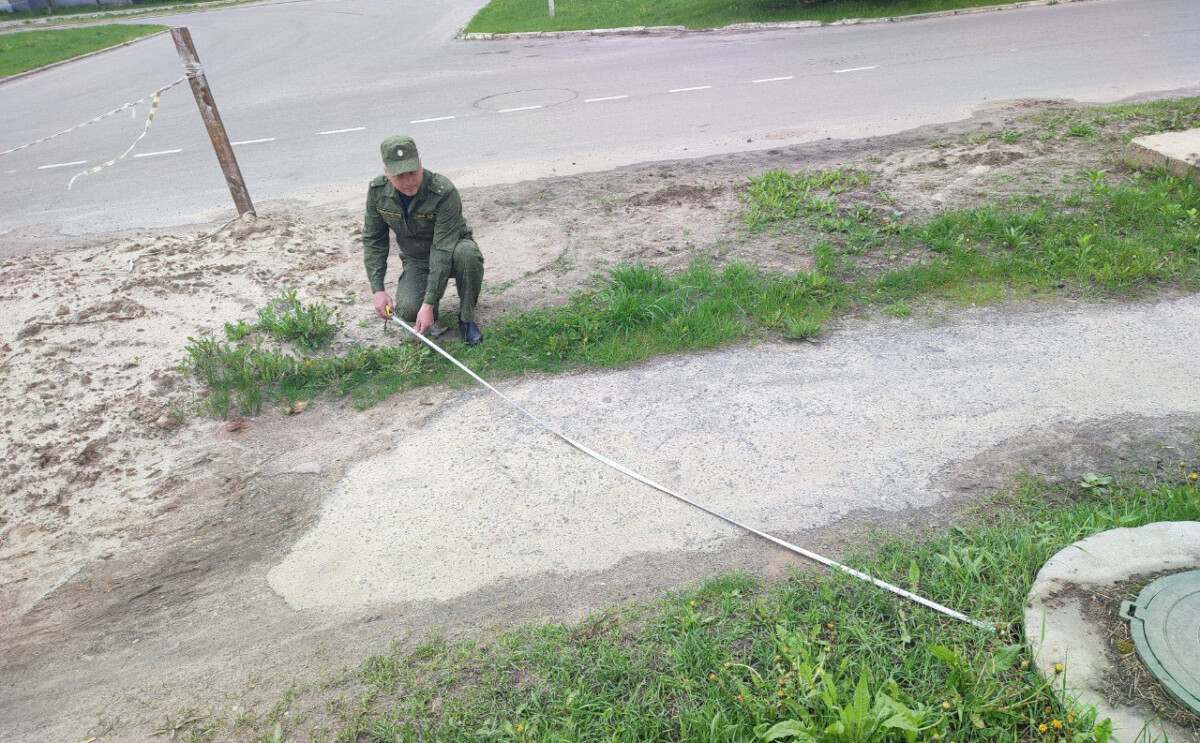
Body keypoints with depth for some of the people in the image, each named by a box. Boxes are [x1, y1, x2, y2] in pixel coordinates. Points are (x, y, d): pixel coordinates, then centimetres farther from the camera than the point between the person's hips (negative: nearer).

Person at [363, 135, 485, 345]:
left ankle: (467, 319, -16)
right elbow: (373, 240, -4)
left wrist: (429, 303, -37)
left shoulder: (444, 192, -31)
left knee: (467, 253, -40)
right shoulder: (377, 191, -15)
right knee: (408, 311, -25)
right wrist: (377, 289, -14)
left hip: (451, 252, -3)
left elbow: (443, 250, -34)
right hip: (415, 260, 3)